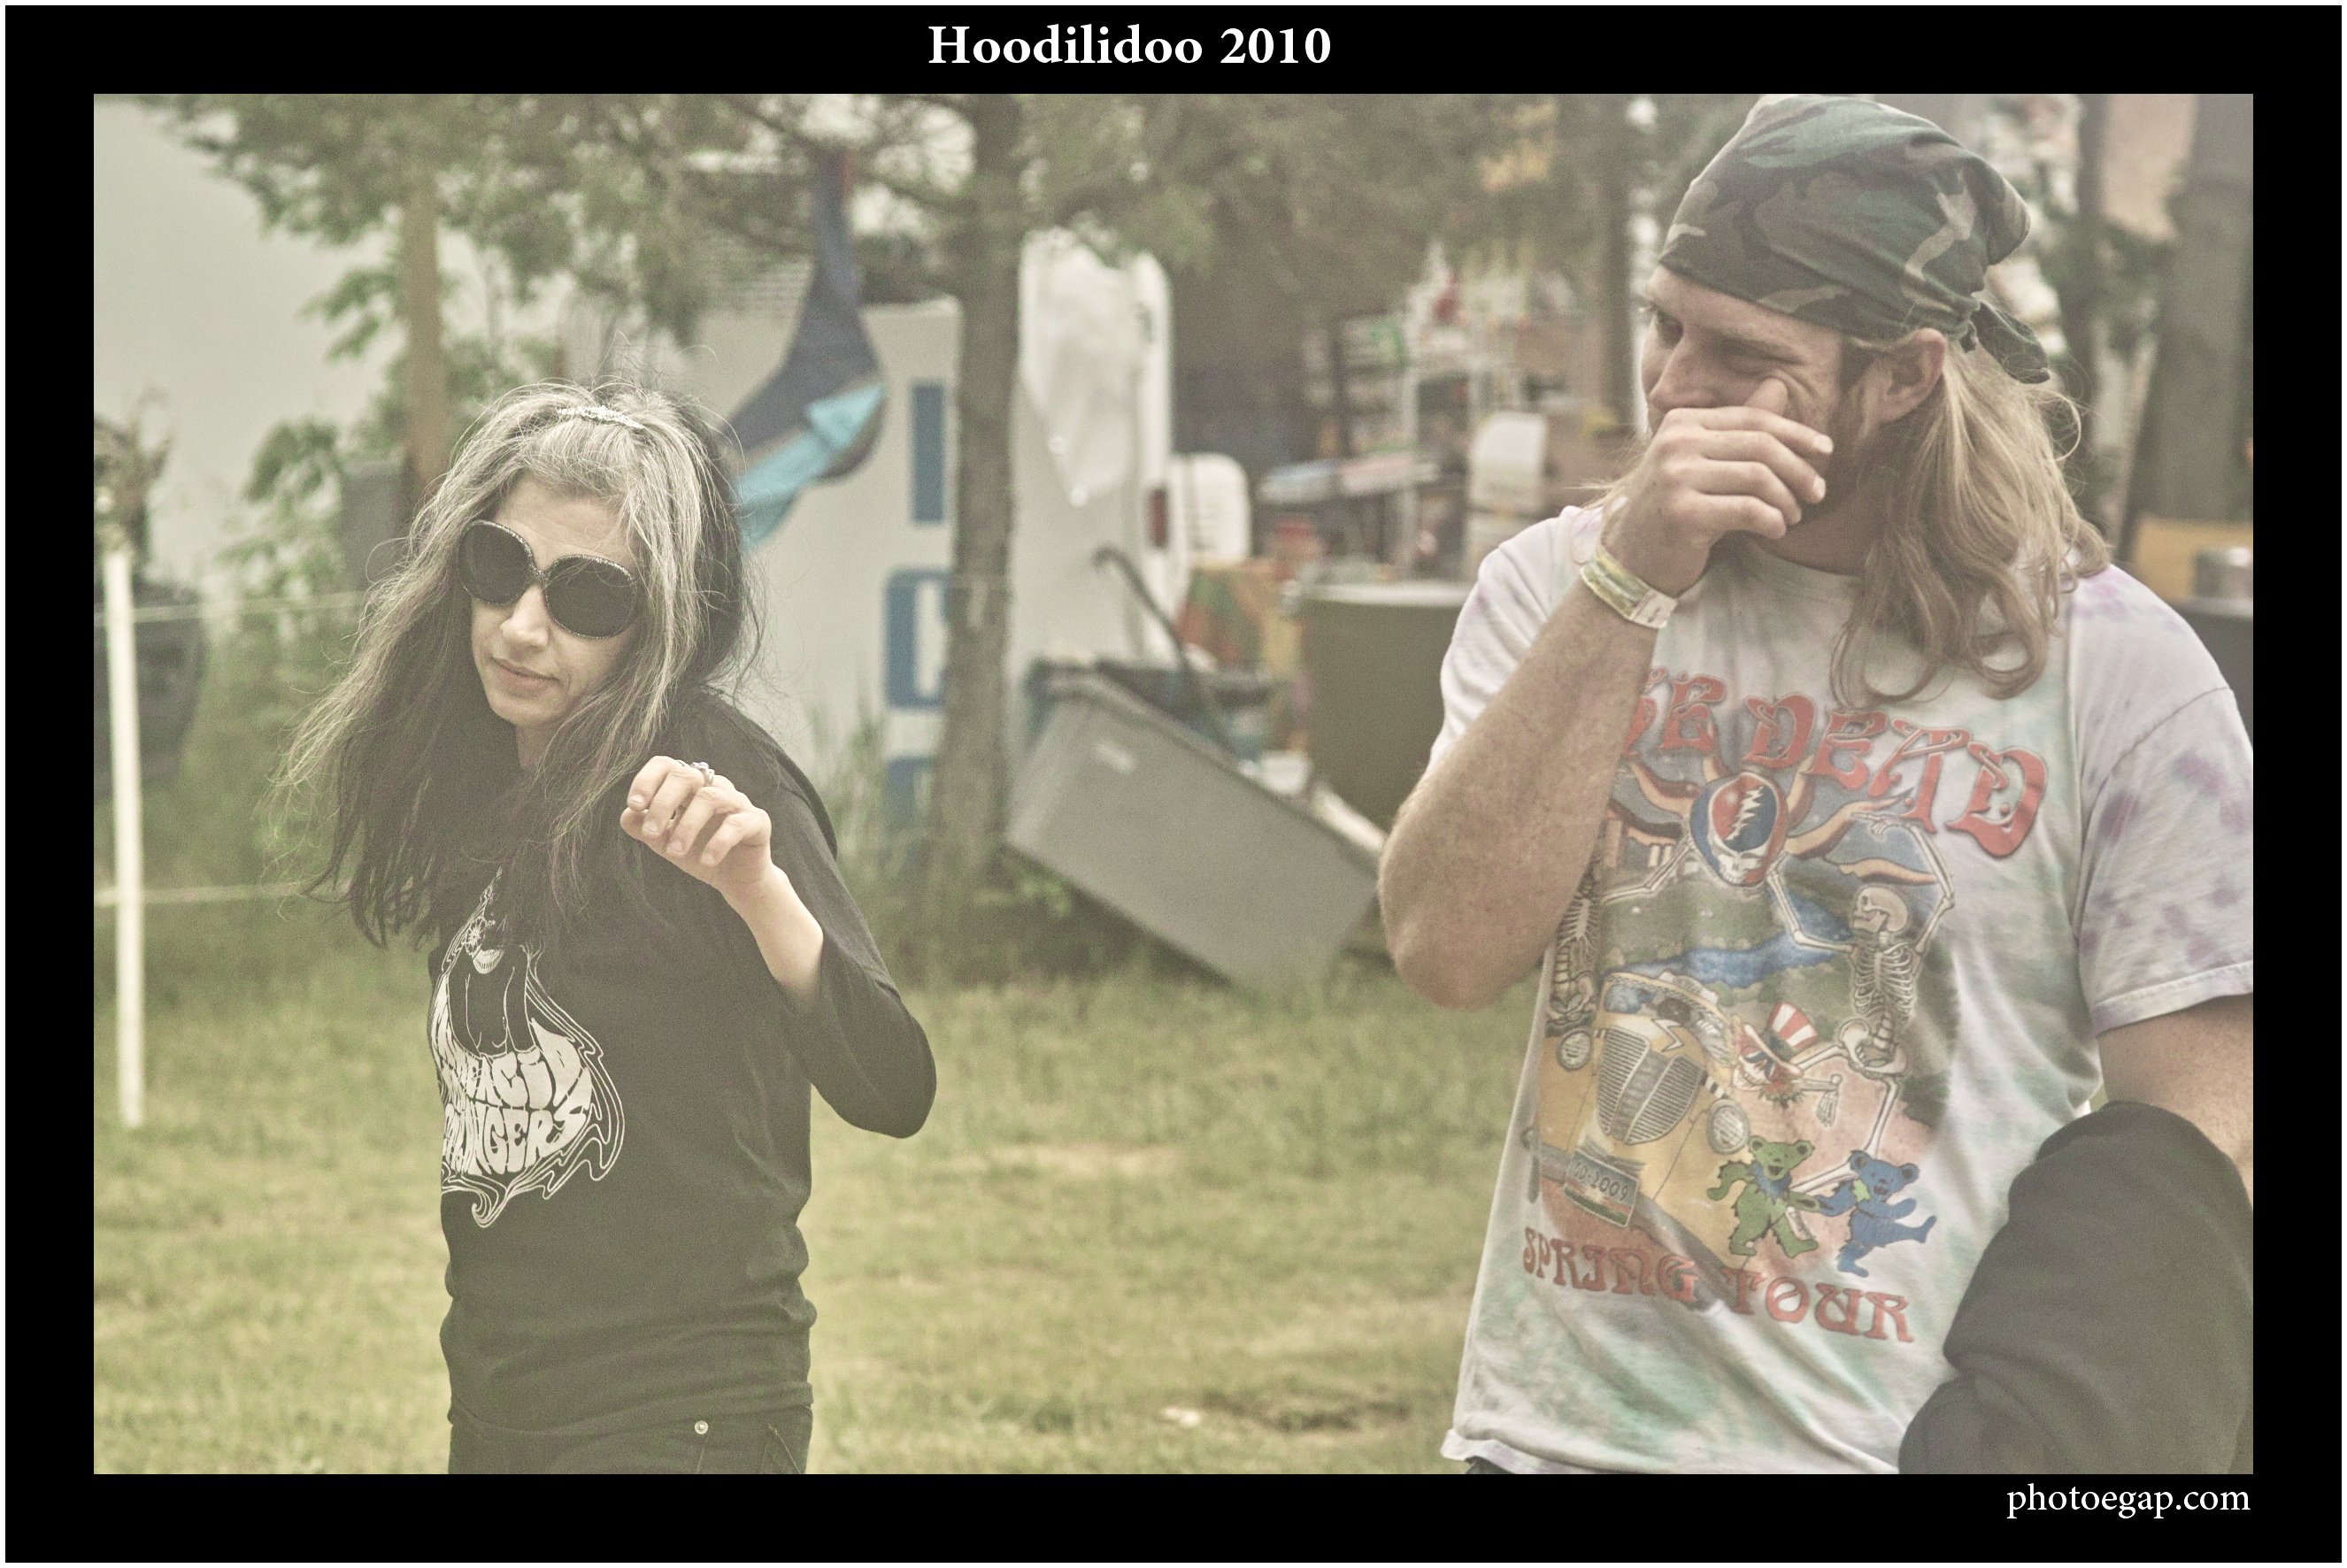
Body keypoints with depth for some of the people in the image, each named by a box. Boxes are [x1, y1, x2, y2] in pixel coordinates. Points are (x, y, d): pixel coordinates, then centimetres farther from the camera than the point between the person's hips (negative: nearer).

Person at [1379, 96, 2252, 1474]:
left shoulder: (2116, 669, -5)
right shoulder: (1558, 588, 3)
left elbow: (2192, 1149, -6)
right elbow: (1449, 950, -10)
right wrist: (1629, 587, -15)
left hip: (1912, 1438, -2)